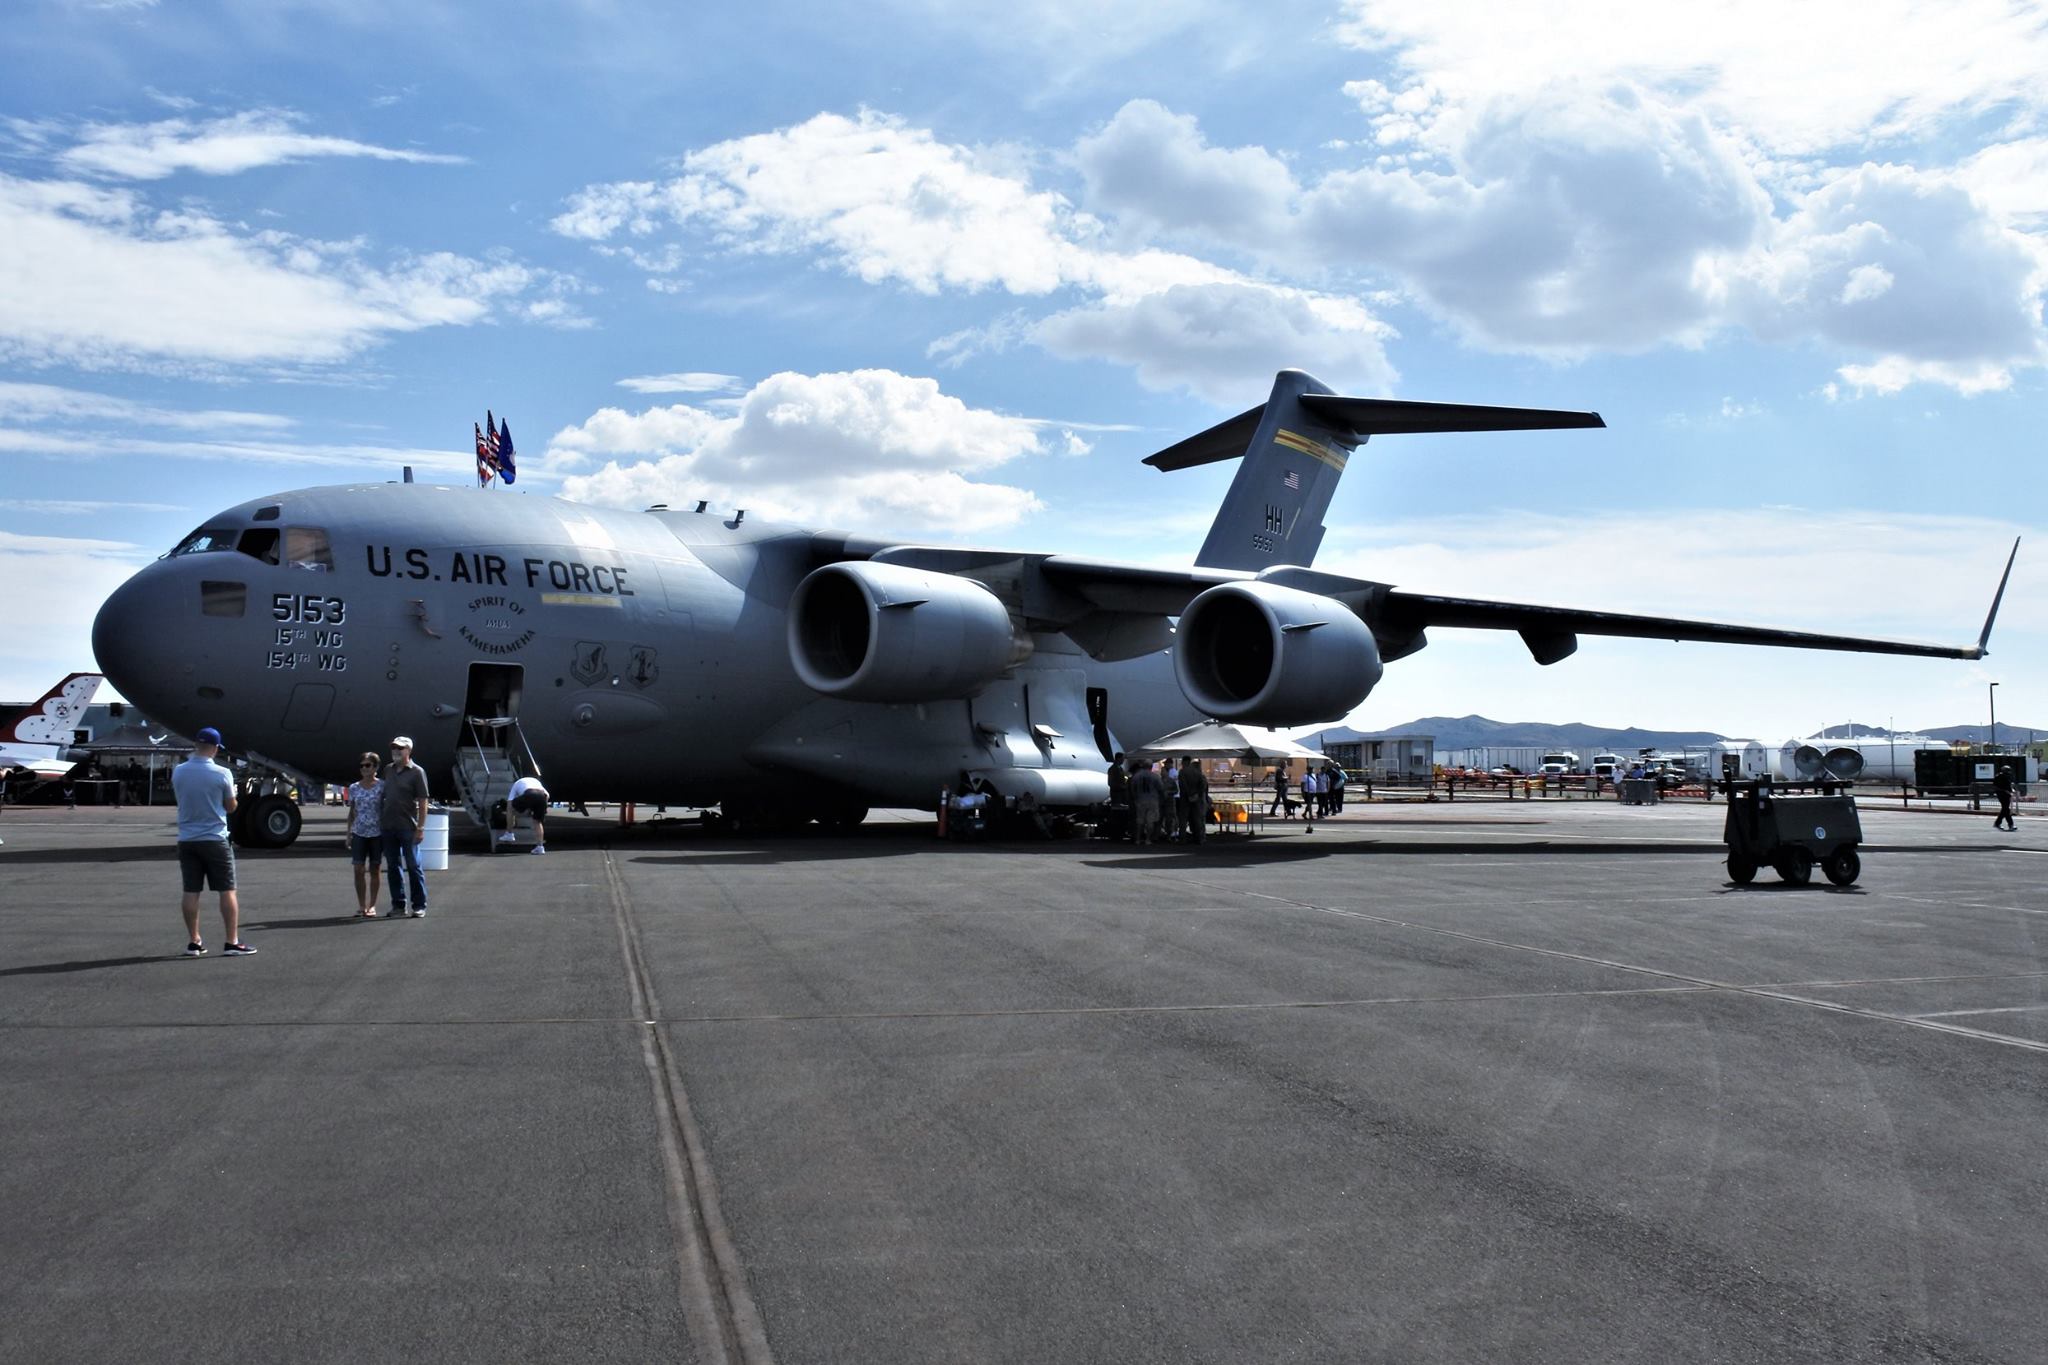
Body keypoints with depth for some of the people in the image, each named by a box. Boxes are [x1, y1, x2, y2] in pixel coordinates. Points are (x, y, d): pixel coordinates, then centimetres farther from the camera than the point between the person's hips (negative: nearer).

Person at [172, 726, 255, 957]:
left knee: (191, 892, 8)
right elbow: (231, 807, -1)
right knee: (227, 891, 2)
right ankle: (232, 943, 1)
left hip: (187, 840, 4)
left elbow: (182, 798, 14)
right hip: (214, 840, -4)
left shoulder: (178, 772, -1)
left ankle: (194, 942, 12)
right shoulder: (222, 774, -12)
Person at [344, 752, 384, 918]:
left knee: (374, 869, 5)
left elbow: (385, 809, 0)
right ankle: (361, 906, 7)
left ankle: (372, 906, 11)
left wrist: (386, 832, -5)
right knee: (359, 869, 0)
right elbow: (351, 812, 11)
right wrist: (348, 834, 6)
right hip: (359, 833, 2)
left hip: (376, 833, -2)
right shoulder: (354, 788, 6)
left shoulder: (381, 786, -2)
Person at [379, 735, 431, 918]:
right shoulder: (388, 771, 12)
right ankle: (398, 905, 16)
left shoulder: (417, 772, -5)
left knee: (413, 866, 0)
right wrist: (379, 821, 12)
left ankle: (419, 906, 5)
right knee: (393, 867, 9)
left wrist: (420, 827, -13)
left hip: (408, 828, -5)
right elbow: (382, 797, 18)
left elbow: (422, 802, -8)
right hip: (388, 827, 6)